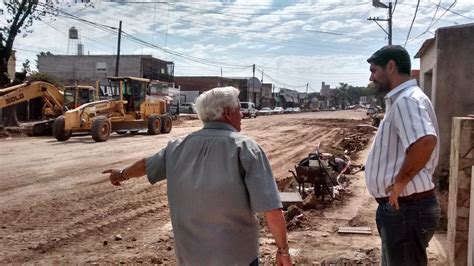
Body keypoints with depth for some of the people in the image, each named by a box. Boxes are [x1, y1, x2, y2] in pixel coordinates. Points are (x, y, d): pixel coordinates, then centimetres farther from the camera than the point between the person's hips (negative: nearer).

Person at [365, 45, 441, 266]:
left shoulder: (407, 100, -20)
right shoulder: (400, 100, 14)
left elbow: (425, 141, -37)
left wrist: (400, 181, -26)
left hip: (406, 208, -11)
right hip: (400, 206, 11)